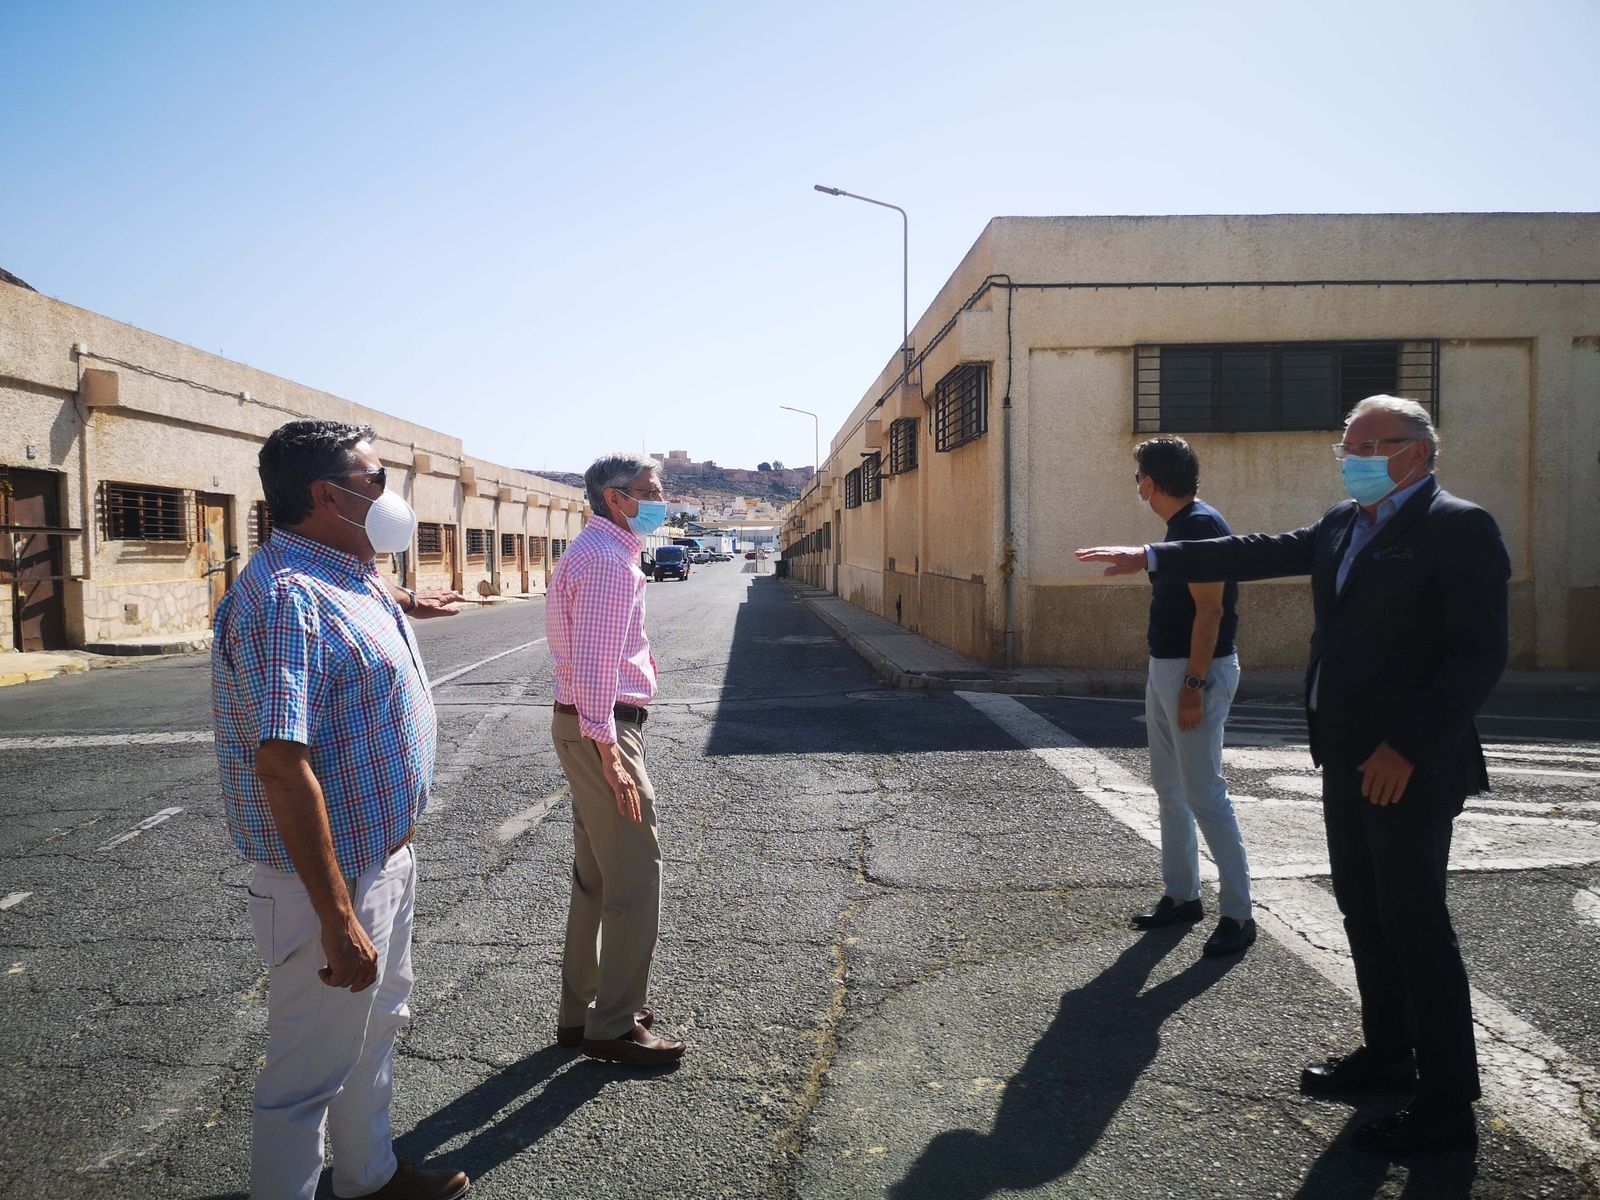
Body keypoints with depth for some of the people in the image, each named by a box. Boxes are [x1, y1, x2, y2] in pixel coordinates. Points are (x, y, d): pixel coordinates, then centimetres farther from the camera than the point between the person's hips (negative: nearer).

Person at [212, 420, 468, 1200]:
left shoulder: (354, 579, 6)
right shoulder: (285, 597, -25)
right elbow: (281, 766, -31)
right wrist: (338, 920, -29)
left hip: (385, 858, 10)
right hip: (330, 880, -10)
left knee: (375, 1027, 25)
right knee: (309, 1070, 7)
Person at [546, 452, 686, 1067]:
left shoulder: (597, 550, 17)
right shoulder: (609, 559, -16)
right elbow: (593, 662, -23)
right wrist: (608, 754, -24)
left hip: (585, 723, 11)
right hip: (602, 728, -11)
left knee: (595, 876, 17)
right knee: (636, 877, -3)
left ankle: (580, 1013, 27)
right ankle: (613, 1027, 8)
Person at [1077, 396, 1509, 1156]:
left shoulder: (1459, 527, -13)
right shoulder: (1343, 524, 12)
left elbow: (1479, 653, -18)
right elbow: (1255, 552, 16)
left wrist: (1405, 748, -21)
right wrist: (1150, 558, 15)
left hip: (1406, 765, -8)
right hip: (1347, 757, 8)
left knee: (1414, 920, -1)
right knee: (1363, 910, 16)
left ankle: (1447, 1105, 11)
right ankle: (1388, 1054, 32)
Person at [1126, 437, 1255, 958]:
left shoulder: (1200, 525, -17)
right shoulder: (1182, 525, 13)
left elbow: (1210, 611, -22)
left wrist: (1193, 685, -23)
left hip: (1196, 671, -10)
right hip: (1165, 667, 10)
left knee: (1204, 794, -7)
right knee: (1168, 787, 15)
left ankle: (1238, 915, 2)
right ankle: (1181, 895, 25)